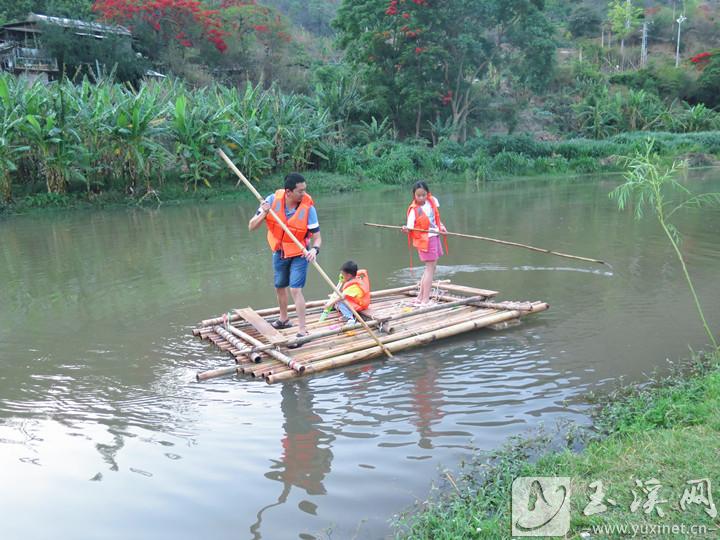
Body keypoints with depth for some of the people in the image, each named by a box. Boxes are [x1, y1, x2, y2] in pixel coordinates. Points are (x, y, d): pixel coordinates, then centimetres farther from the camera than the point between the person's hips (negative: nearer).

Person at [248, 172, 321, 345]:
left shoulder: (308, 207, -24)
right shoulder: (273, 200, -19)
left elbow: (317, 236, -20)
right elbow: (251, 227, -16)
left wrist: (314, 249, -42)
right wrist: (263, 214, -34)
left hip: (299, 254, -4)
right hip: (279, 252, 4)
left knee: (295, 290, -15)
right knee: (280, 287, 21)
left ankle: (302, 330, -7)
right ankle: (284, 319, 46)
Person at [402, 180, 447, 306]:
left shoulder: (433, 201, 2)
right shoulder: (413, 210, -15)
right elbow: (410, 228, -19)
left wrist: (441, 225, 4)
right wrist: (406, 229, -41)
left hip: (434, 236, 7)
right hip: (424, 239, -7)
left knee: (431, 267, 12)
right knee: (430, 268, -9)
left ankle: (420, 297, 19)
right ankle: (425, 300, -7)